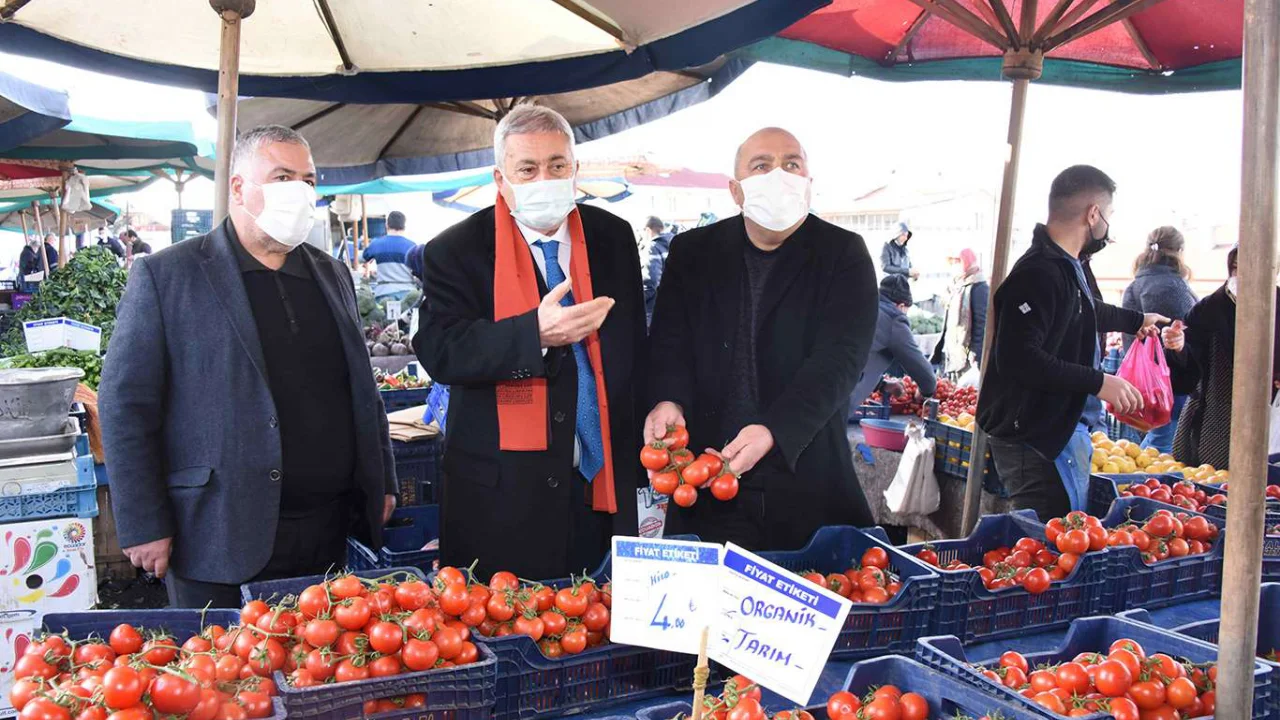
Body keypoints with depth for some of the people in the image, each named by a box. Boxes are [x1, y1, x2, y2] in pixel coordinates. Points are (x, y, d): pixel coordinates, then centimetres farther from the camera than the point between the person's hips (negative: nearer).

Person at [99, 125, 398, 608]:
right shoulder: (165, 277, -4)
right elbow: (125, 405, -6)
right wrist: (144, 527, -10)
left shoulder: (333, 275, 12)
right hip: (219, 543, -4)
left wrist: (382, 483, 13)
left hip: (328, 533, 5)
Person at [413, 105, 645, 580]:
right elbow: (439, 350, -17)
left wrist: (641, 457, 13)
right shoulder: (455, 252, -4)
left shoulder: (613, 238, 8)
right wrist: (536, 333, -31)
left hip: (603, 486, 4)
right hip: (501, 497, -3)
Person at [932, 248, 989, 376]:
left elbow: (982, 323, -17)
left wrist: (976, 356, -21)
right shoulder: (958, 286, 17)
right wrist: (939, 351, 20)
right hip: (950, 354, 9)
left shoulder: (979, 287, -11)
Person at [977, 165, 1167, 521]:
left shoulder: (1070, 266, 14)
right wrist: (1097, 382, -24)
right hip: (1036, 439, -11)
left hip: (1063, 429, 11)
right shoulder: (1038, 274, -20)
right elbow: (1016, 358, -30)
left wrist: (1137, 320, 54)